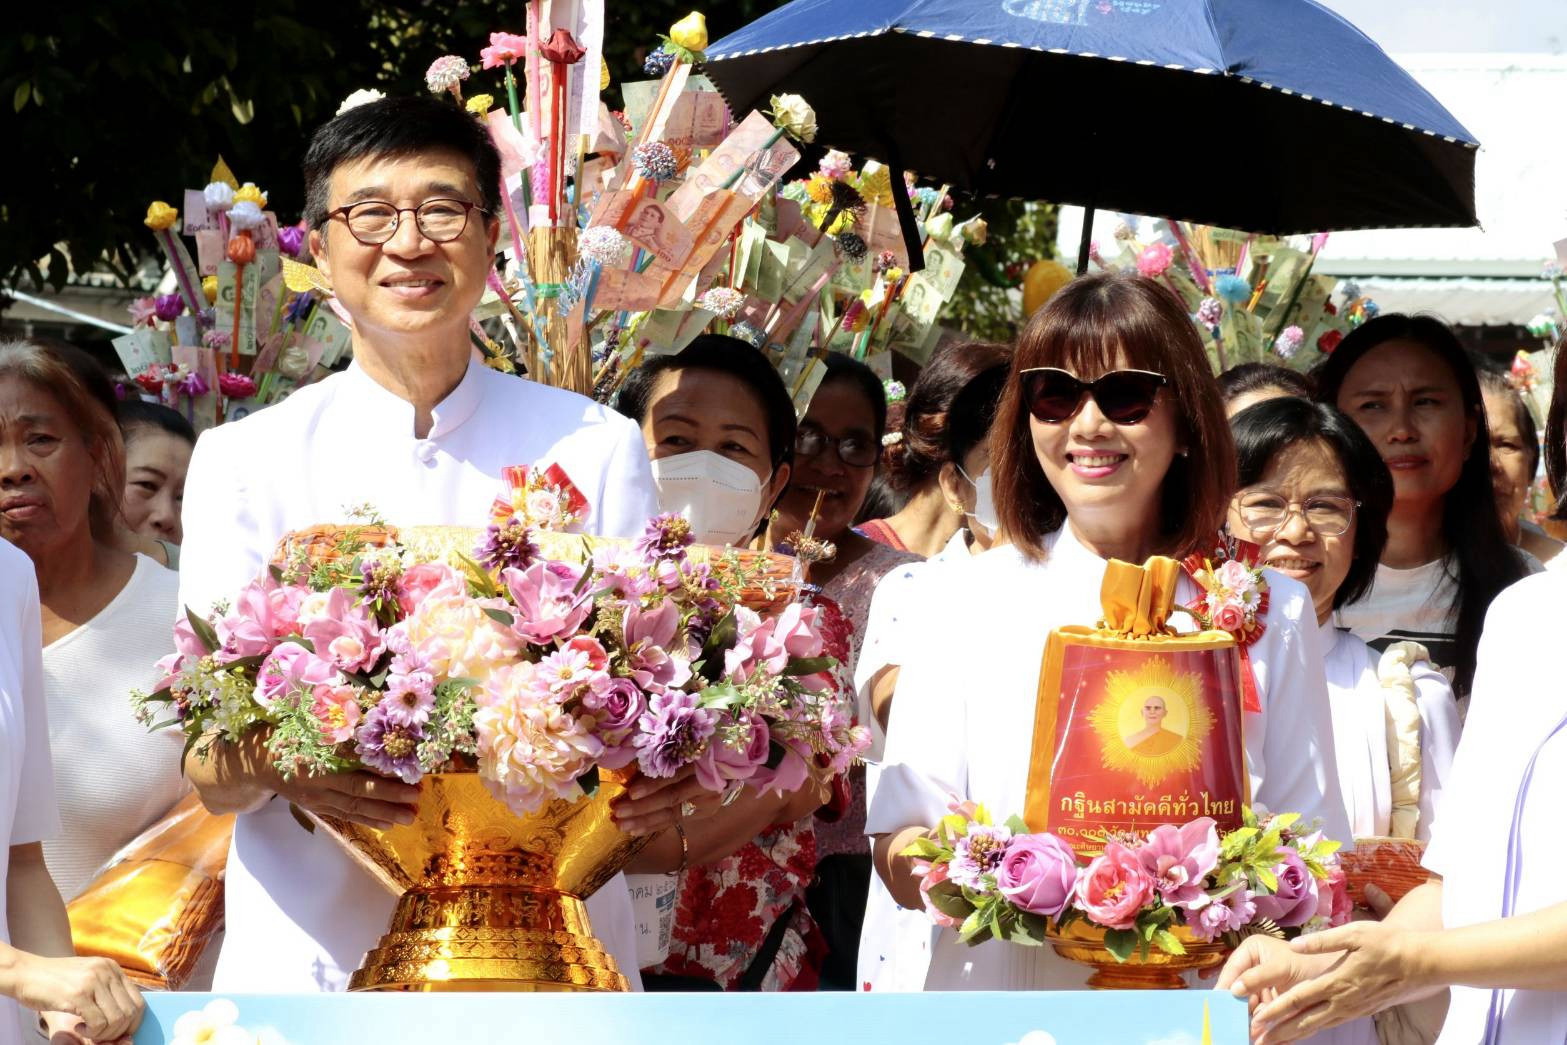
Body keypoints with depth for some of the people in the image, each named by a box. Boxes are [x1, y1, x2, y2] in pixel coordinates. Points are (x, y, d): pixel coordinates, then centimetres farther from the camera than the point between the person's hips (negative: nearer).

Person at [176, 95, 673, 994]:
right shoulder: (244, 462, 5)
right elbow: (211, 777, -1)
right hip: (313, 954, 0)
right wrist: (276, 762, -25)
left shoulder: (597, 450, 8)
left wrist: (661, 772, -19)